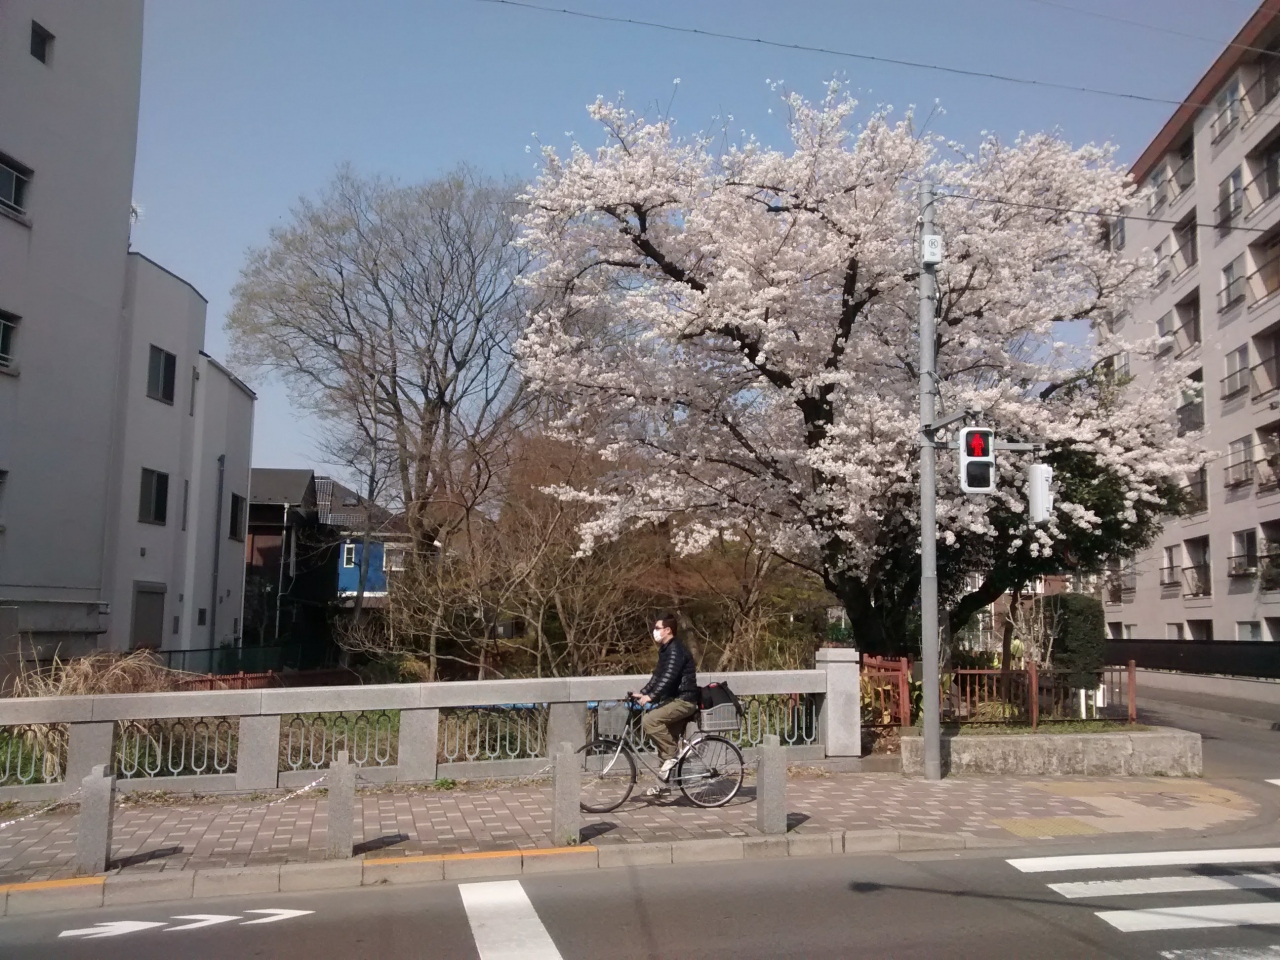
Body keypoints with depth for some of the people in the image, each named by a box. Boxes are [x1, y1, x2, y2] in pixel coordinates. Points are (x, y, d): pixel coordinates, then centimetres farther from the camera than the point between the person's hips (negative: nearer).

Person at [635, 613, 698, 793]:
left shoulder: (676, 650, -16)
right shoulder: (665, 650, 15)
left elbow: (668, 677, -28)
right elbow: (657, 675, 18)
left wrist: (651, 696, -32)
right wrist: (642, 693, 9)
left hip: (684, 700, -10)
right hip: (675, 699, 10)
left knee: (650, 720, -25)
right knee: (667, 736, 11)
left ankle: (670, 756, -13)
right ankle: (664, 781, 20)